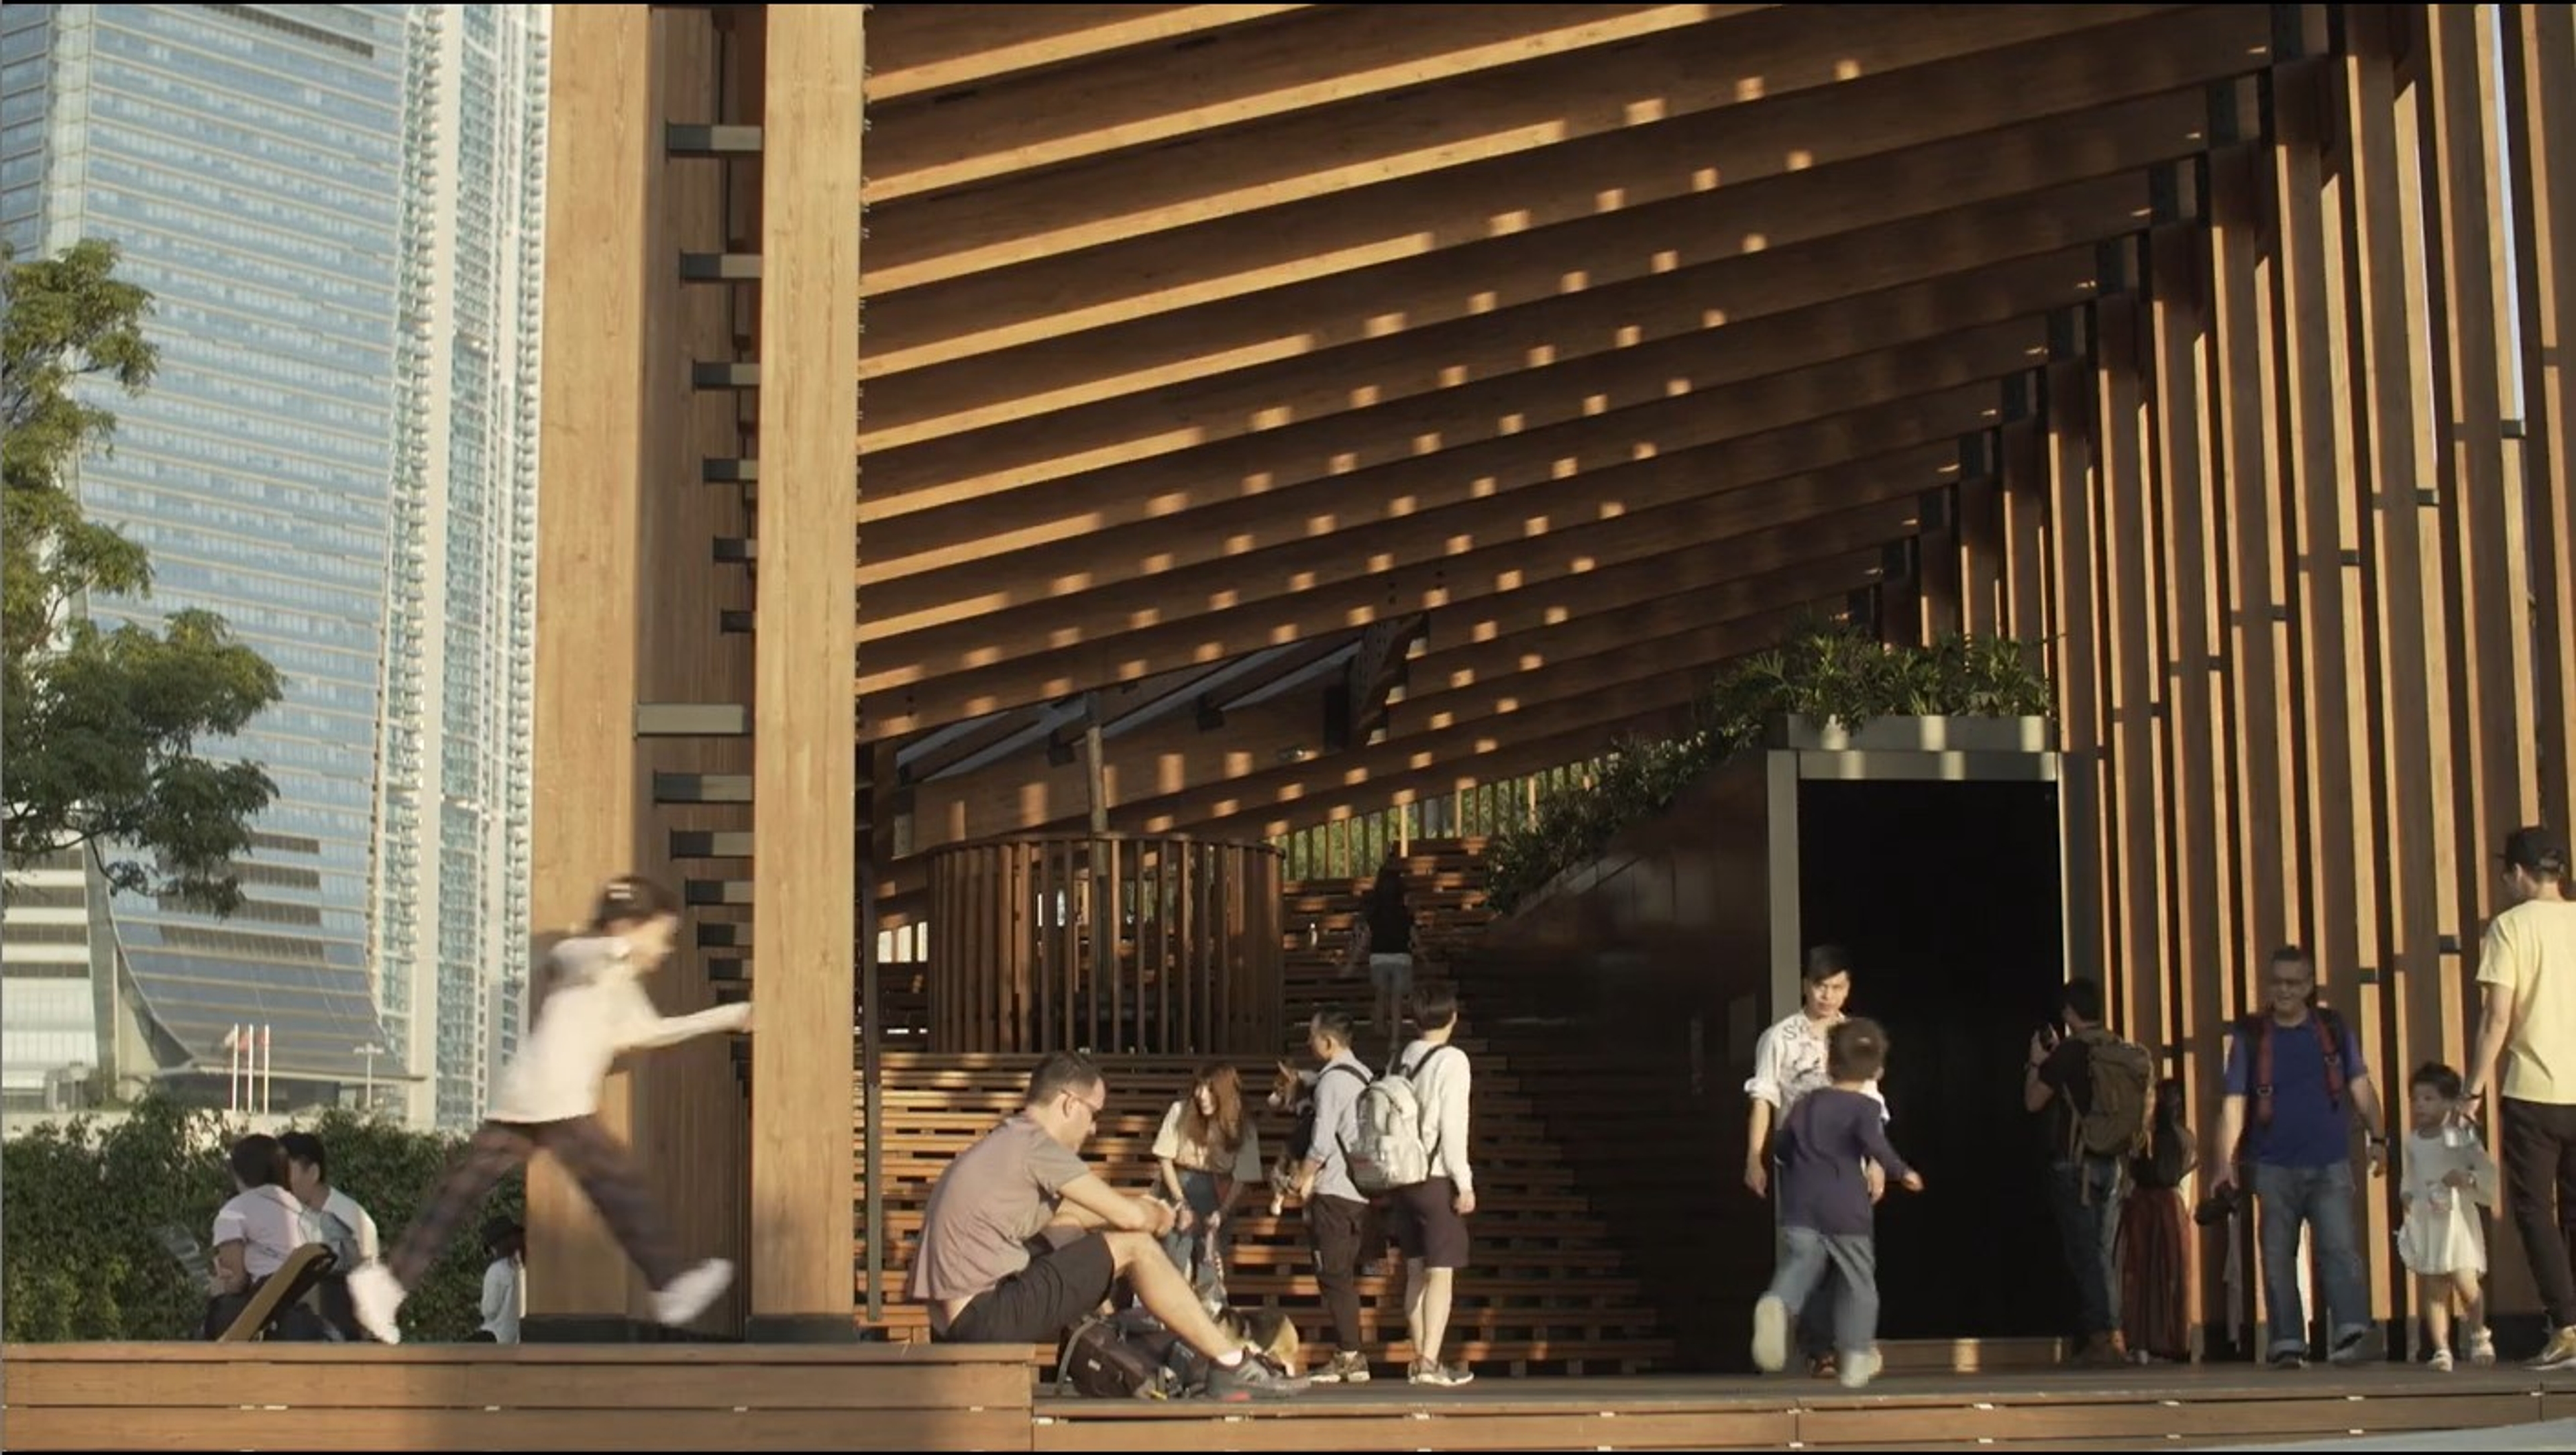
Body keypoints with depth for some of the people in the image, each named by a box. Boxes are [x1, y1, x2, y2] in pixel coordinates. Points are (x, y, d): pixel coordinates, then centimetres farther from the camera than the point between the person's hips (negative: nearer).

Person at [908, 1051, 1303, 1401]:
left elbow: (1069, 1211, 32)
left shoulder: (1002, 1145, 18)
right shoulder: (1033, 1144, -10)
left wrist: (1146, 1209, 21)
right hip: (985, 1322, -10)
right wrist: (1159, 1219, 14)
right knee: (1134, 1247, -4)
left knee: (1067, 1229, 26)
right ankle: (1232, 1366, 1)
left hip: (956, 1327, 10)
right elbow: (1131, 1218, -8)